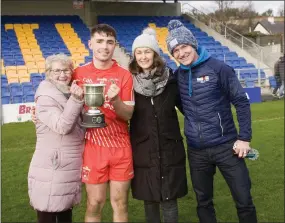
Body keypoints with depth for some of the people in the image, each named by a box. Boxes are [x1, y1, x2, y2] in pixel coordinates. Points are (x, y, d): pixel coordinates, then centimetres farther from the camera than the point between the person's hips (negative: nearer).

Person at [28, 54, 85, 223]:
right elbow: (62, 126, -25)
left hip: (71, 170, 8)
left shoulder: (71, 95, 11)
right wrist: (76, 100, -32)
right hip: (51, 172, -8)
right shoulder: (45, 98, -12)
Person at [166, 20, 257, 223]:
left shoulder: (219, 68, -9)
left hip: (226, 146, -4)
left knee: (244, 201, 4)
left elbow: (241, 102, -7)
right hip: (196, 151, 4)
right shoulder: (178, 75, 4)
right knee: (203, 202, 15)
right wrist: (193, 126, 6)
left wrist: (244, 137, -10)